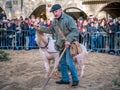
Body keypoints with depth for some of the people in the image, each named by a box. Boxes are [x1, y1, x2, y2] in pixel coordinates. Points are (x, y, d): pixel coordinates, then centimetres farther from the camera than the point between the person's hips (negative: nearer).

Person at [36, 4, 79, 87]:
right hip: (61, 45, 8)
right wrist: (41, 29, 9)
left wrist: (68, 40, -29)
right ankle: (65, 79, 23)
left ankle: (75, 79, 1)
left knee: (69, 62, -13)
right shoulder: (55, 21, 10)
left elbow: (75, 31, -19)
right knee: (62, 62, 11)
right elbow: (51, 30, 22)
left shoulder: (68, 18, -14)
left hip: (69, 44, -8)